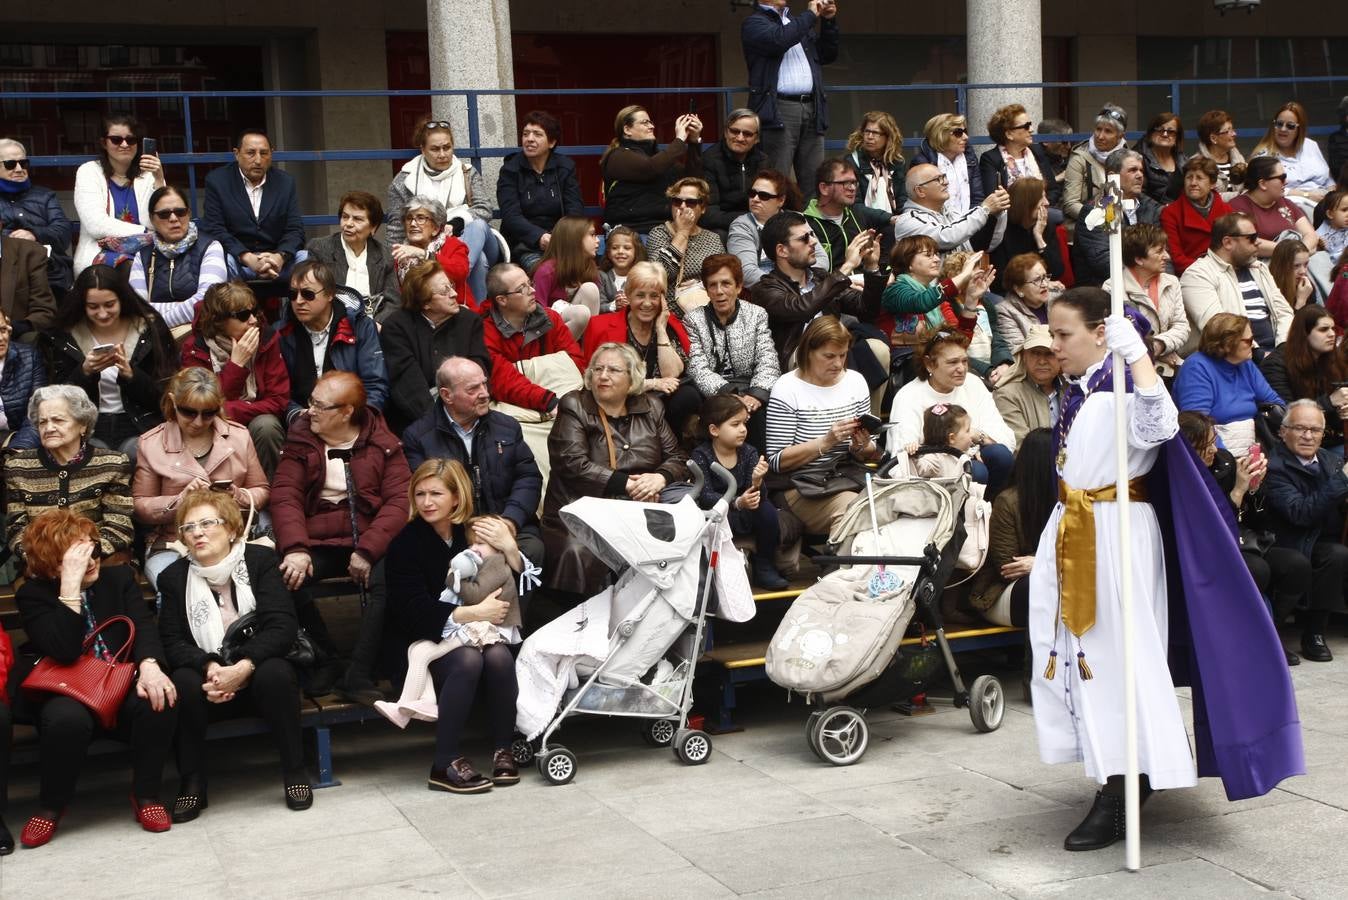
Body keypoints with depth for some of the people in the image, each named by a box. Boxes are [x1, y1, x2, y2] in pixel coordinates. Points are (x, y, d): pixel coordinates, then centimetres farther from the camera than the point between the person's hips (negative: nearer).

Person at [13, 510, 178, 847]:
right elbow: (64, 651, -19)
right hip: (68, 693, -3)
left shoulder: (120, 577, 9)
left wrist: (148, 666, -28)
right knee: (67, 718, -38)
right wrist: (71, 584, -24)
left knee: (159, 700, -31)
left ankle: (145, 795, -9)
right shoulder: (33, 594, -2)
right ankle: (50, 807, -11)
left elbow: (143, 626, -6)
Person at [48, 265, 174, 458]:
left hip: (139, 427, 0)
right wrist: (84, 371, -15)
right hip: (88, 428, 0)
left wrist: (130, 373, -20)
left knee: (138, 456, -31)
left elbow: (163, 395, -2)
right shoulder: (66, 336, 5)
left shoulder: (149, 329, 1)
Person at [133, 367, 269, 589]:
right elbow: (141, 508, 4)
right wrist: (180, 500, -13)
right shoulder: (152, 444, 5)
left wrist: (239, 497, -7)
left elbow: (262, 491, 15)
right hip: (171, 547, -1)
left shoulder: (238, 435, 10)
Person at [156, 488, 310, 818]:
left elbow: (282, 626, -15)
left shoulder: (260, 560, -3)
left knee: (275, 674, -34)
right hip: (209, 681, 2)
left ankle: (295, 773, -18)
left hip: (258, 670, -1)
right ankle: (192, 784, -17)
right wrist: (209, 667, -25)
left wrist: (243, 668, -28)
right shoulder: (173, 577, 4)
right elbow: (172, 643, -4)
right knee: (183, 682, -30)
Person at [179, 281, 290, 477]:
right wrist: (236, 364, -22)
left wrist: (230, 412, -24)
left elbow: (278, 400, -11)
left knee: (266, 425, -31)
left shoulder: (267, 339, -7)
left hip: (257, 420, 1)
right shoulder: (195, 348, -9)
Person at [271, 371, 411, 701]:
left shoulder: (383, 444, 6)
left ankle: (358, 677, -23)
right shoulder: (300, 443, 10)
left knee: (390, 579, -33)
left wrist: (368, 550, -18)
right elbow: (285, 497, -3)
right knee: (286, 578, -29)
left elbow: (398, 501, -4)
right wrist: (295, 549, -21)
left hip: (367, 542, -1)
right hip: (316, 544, 2)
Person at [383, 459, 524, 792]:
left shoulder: (474, 533, 6)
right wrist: (473, 613, -23)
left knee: (499, 657, -29)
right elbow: (414, 609, -17)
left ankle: (502, 750, -16)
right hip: (425, 639, -4)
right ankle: (445, 764, -29)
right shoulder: (406, 542, -6)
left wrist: (510, 549, -13)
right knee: (467, 660, -33)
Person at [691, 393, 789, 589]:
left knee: (766, 508, -23)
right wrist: (737, 502, -36)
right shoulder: (701, 455, -11)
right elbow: (705, 496, -20)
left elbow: (756, 496, -9)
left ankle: (765, 568, -9)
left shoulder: (749, 452, -2)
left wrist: (756, 482, -34)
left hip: (746, 514, 4)